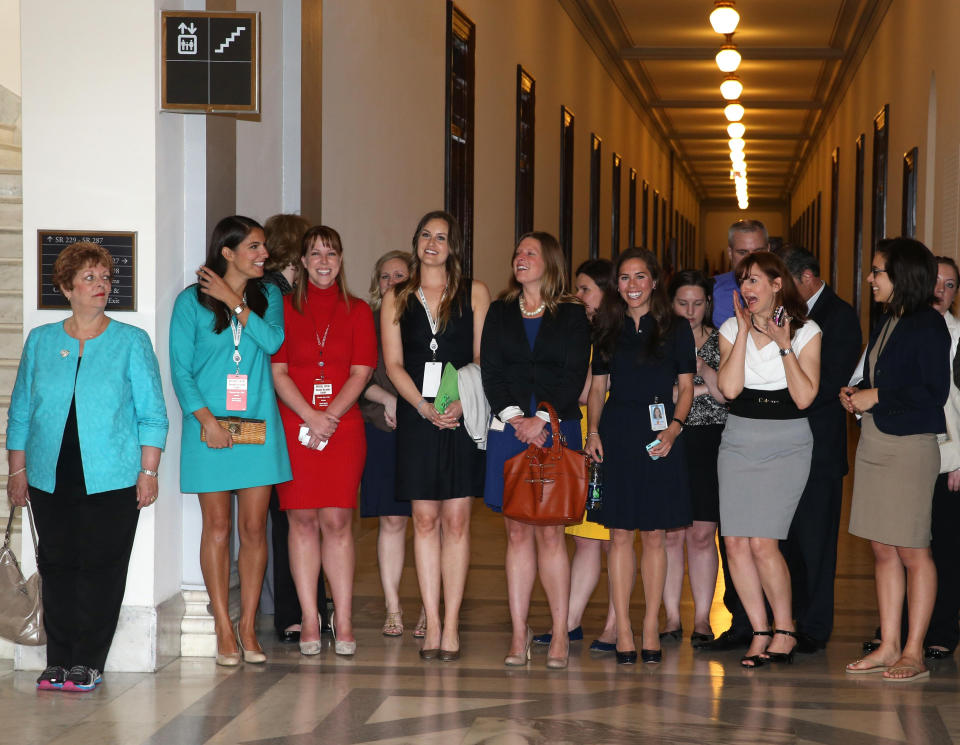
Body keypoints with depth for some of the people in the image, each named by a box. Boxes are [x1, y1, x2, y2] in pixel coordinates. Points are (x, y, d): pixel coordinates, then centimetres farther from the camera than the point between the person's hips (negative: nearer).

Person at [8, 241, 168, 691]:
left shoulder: (131, 342, 4)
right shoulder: (40, 342, 10)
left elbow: (152, 413, 3)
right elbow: (21, 412, 14)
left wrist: (148, 471, -4)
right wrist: (17, 471, 9)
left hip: (111, 481, -2)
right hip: (51, 480, 2)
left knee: (102, 568, -2)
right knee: (57, 567, 4)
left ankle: (88, 663, 6)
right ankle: (59, 662, 12)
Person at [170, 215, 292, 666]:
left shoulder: (268, 296, 10)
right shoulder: (192, 301, 1)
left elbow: (272, 341, -8)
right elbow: (180, 370, -2)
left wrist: (234, 301, -8)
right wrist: (207, 419, -13)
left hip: (259, 425, 3)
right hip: (211, 426, -2)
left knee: (254, 528, 2)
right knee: (218, 528, 0)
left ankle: (248, 627, 9)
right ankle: (224, 630, 6)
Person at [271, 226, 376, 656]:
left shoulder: (357, 311, 11)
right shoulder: (284, 308, 8)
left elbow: (360, 373, 3)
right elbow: (277, 371, 1)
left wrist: (329, 416, -10)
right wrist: (310, 416, -12)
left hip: (343, 427, 0)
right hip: (293, 426, 0)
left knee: (337, 521, -3)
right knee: (302, 520, -1)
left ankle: (343, 624, -1)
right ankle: (309, 623, 4)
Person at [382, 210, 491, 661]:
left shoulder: (473, 293, 9)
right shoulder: (396, 299, 12)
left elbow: (483, 358, 3)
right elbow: (393, 364, 5)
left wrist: (460, 402, -13)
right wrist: (424, 406, -11)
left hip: (462, 416, -1)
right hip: (416, 417, 1)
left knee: (456, 520, -3)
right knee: (425, 519, -1)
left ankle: (451, 625, 0)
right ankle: (432, 624, 2)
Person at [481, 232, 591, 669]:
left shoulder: (572, 316, 7)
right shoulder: (500, 313, 14)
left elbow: (574, 376, -2)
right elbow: (490, 371, 5)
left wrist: (541, 419, -13)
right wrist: (514, 416, -9)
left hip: (556, 429, -2)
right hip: (508, 430, 2)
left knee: (549, 531, -5)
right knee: (517, 532, 1)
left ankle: (560, 634, 0)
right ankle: (519, 634, 2)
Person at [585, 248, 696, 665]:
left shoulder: (676, 331, 5)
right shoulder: (608, 330, 11)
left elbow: (686, 387, 4)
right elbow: (598, 387, 13)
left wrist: (674, 427, -12)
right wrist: (593, 430, -1)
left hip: (659, 437, -1)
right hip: (616, 434, 1)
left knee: (654, 535, 2)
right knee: (620, 534, 0)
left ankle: (651, 628, 10)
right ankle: (623, 631, 4)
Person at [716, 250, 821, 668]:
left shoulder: (805, 332, -1)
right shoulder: (732, 329, 6)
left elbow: (805, 397, -9)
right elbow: (729, 388, -9)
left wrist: (784, 346, -15)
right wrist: (745, 331, -9)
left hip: (787, 444, -3)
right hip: (739, 440, 4)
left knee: (763, 542, -13)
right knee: (735, 542, -4)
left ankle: (785, 630, 4)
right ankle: (760, 632, 7)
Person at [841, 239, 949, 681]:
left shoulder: (928, 326, -11)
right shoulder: (886, 324, 14)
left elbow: (935, 393, -16)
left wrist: (876, 397, -14)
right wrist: (856, 396, 5)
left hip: (910, 446, -8)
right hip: (873, 443, 8)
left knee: (912, 551, -2)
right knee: (882, 548, 9)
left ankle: (913, 653, 3)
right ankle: (888, 645, 14)